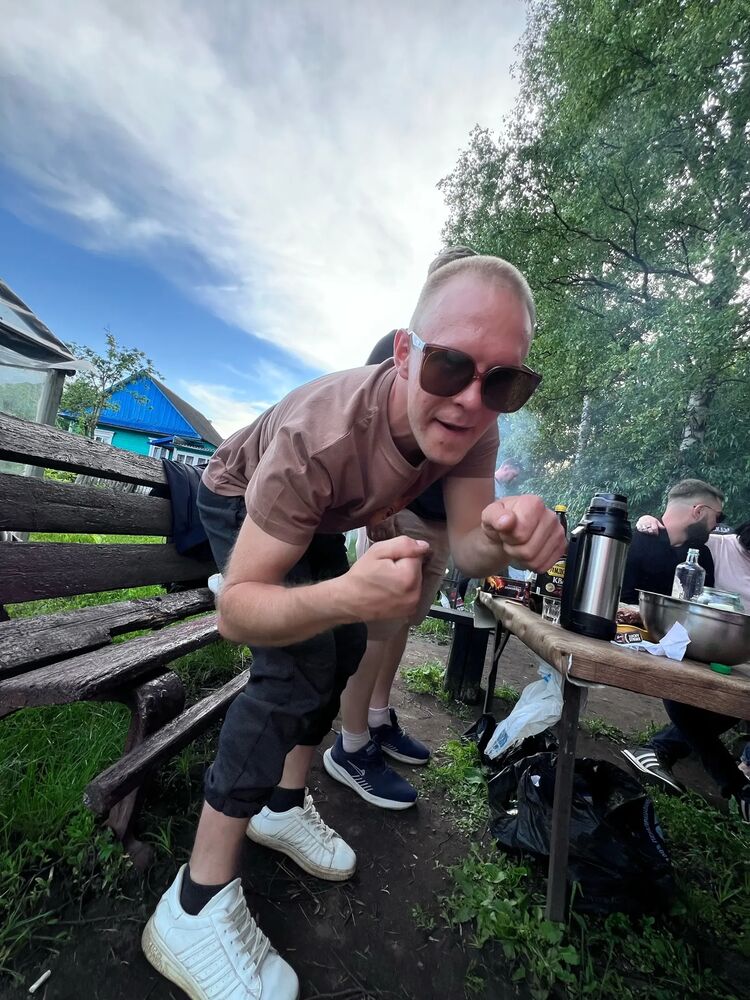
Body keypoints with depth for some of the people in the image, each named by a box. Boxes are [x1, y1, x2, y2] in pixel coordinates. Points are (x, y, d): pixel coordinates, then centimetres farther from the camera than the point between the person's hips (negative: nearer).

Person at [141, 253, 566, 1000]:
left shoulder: (473, 425, -27)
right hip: (240, 502, -6)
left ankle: (284, 804, 33)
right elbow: (234, 609, -42)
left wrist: (504, 538, -49)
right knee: (298, 666, -23)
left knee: (343, 649, 11)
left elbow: (465, 546, -26)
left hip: (318, 517, 7)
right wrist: (344, 596, -62)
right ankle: (194, 908, -5)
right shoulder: (320, 433, -44)